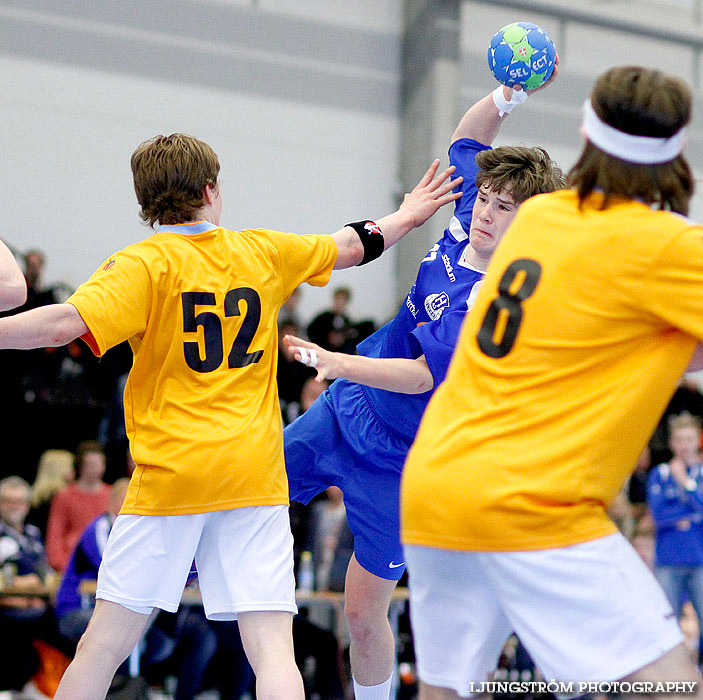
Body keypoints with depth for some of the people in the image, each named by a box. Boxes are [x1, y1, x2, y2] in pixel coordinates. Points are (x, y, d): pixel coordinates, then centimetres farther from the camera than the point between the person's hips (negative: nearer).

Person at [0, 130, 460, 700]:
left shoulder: (143, 265, -4)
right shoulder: (261, 252, 9)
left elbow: (65, 322, -20)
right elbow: (351, 246, 25)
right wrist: (407, 217, 43)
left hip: (169, 475, -3)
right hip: (255, 477, 3)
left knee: (104, 643, 4)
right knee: (272, 647, -2)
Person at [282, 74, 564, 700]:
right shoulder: (468, 226, -6)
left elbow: (425, 375, -32)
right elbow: (467, 139, 11)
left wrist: (337, 362, -43)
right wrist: (505, 96, -7)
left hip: (394, 460, -7)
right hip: (344, 410, 7)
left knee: (364, 614, 0)